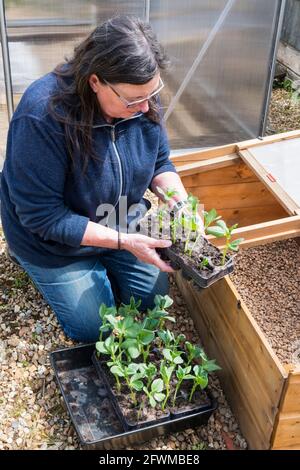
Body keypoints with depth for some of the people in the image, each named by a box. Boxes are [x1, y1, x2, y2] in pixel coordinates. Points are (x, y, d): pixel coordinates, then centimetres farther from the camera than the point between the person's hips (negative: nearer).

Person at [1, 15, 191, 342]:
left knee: (155, 302, 13)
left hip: (124, 225, 5)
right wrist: (123, 242, -33)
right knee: (96, 330, 5)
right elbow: (43, 216, -30)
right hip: (56, 243, -4)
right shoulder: (42, 116, -36)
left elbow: (159, 163, -3)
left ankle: (102, 268, 37)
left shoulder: (141, 98, -18)